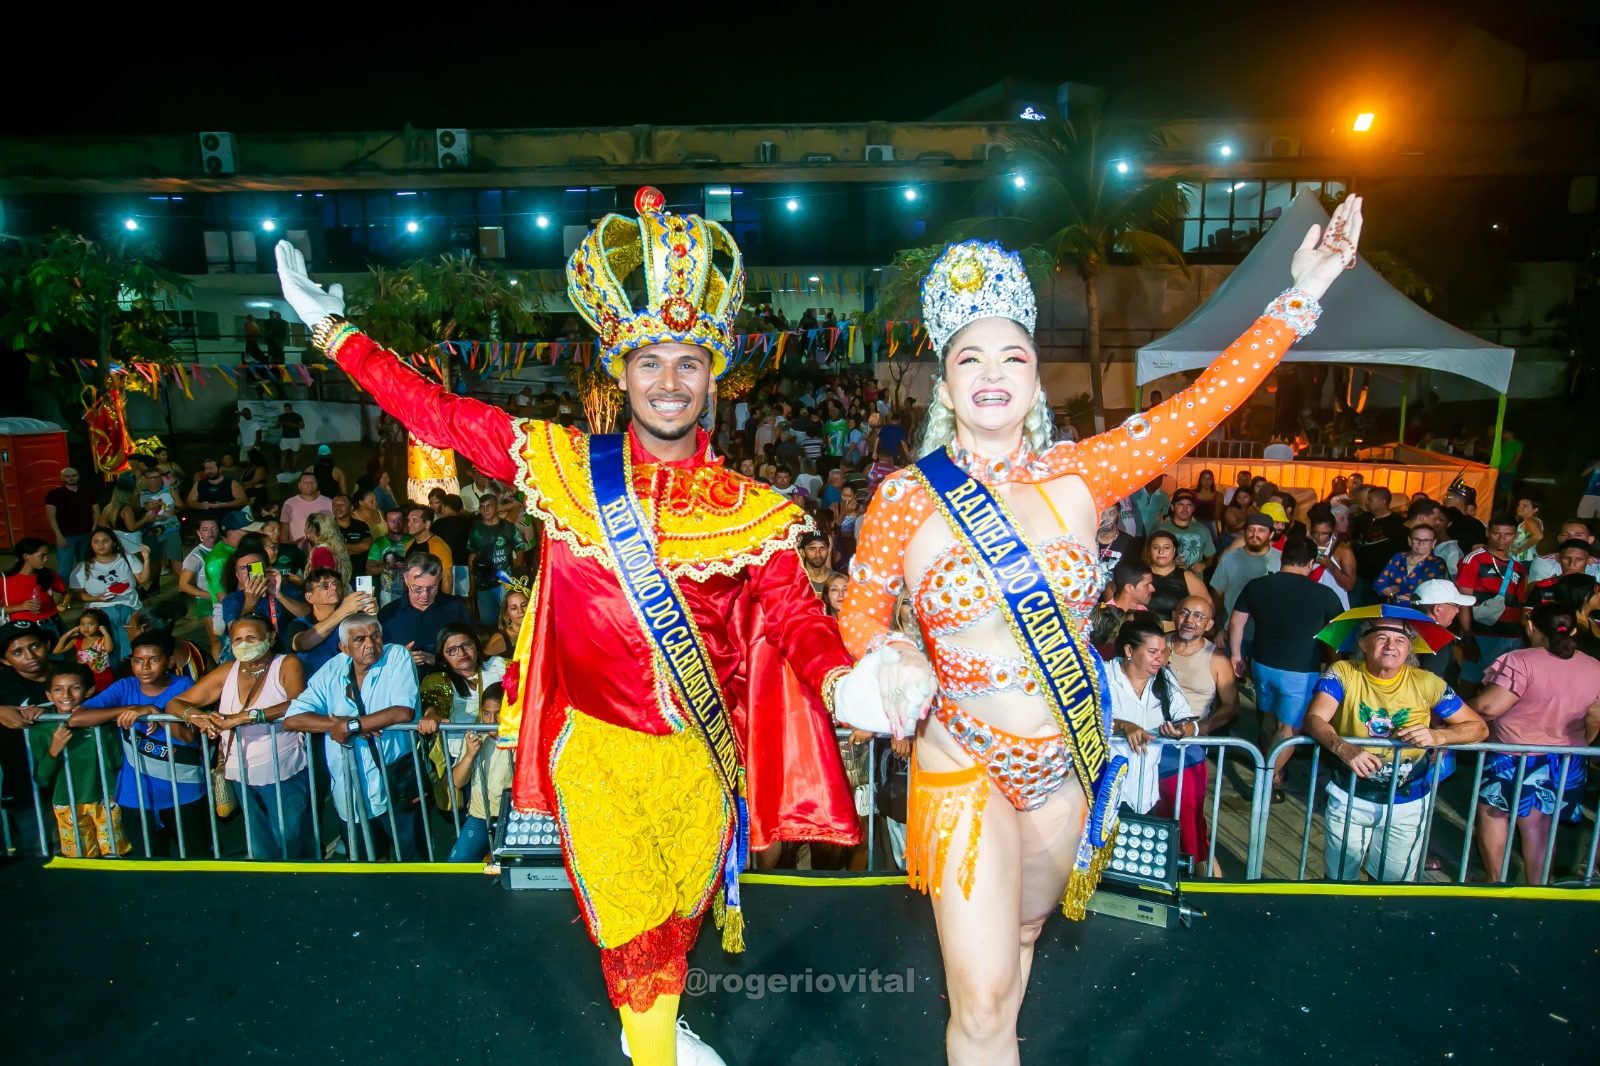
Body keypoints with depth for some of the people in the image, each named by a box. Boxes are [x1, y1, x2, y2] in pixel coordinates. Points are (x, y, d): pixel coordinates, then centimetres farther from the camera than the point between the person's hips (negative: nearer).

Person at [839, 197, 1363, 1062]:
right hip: (963, 771, -3)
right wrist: (894, 659, -19)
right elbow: (861, 609, 0)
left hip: (1068, 768, 4)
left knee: (1020, 936, 27)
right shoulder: (905, 499, -11)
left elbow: (1200, 404, -6)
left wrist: (1302, 295, -6)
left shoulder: (1077, 478, -6)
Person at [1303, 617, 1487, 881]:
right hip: (1349, 799, -1)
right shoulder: (1343, 673, -13)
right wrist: (1344, 749, -43)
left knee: (1395, 880, 18)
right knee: (1338, 879, 13)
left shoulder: (1426, 684, -7)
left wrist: (1437, 736, -22)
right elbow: (1314, 719, -24)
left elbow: (1479, 728, -2)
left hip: (1408, 805, 2)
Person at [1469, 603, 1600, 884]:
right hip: (1567, 764, 6)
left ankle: (1494, 881, 21)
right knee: (1538, 825, 17)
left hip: (1514, 760, -6)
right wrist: (1577, 747, 27)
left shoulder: (1520, 661, -21)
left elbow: (1488, 707, -25)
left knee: (1492, 814, 13)